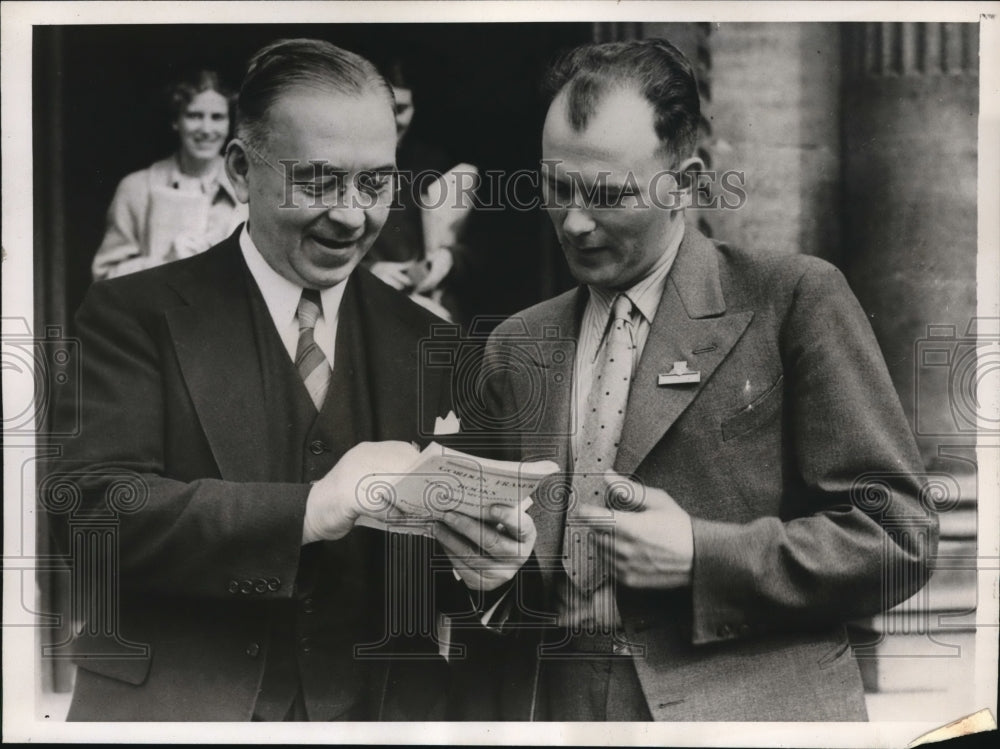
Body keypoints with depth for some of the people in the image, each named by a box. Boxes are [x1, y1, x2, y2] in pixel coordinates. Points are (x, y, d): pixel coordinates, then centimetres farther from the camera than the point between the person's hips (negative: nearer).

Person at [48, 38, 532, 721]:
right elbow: (86, 508, -18)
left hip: (381, 710, 3)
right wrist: (307, 511, -26)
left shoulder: (423, 344, 5)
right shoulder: (133, 316, -5)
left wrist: (478, 559, -17)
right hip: (178, 708, -2)